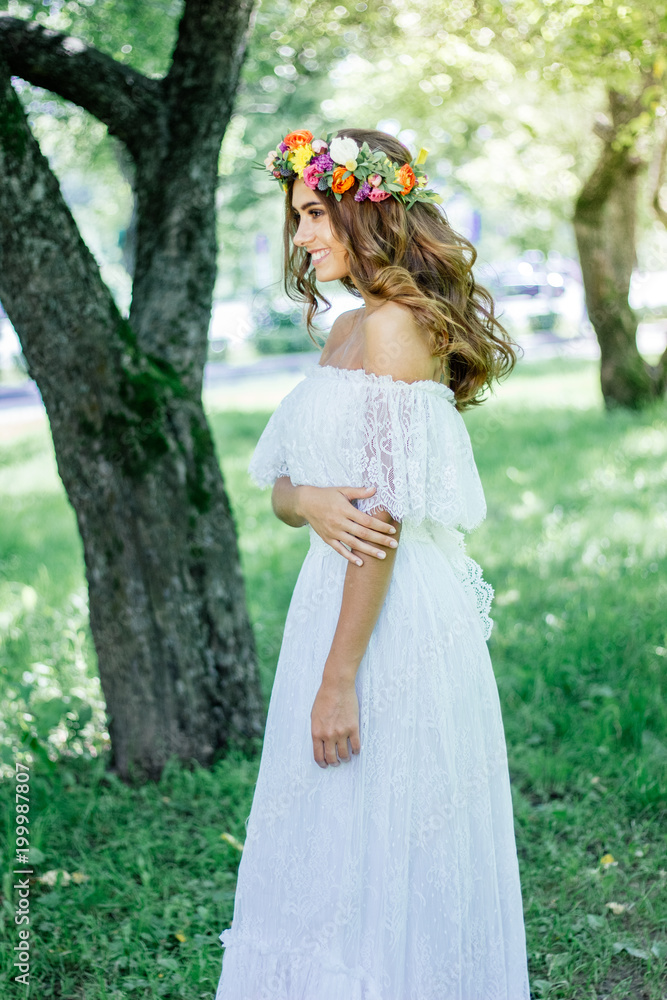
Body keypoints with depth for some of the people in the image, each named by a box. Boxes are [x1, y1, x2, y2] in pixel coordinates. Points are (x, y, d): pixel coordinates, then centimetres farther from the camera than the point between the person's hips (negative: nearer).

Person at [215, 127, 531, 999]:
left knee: (374, 854, 3)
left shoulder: (396, 323, -14)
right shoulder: (347, 331, 14)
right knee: (334, 849, 18)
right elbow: (279, 488, 12)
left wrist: (339, 678, -20)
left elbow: (386, 514, -19)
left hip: (397, 619, -9)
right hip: (340, 592, 9)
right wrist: (312, 503, -13)